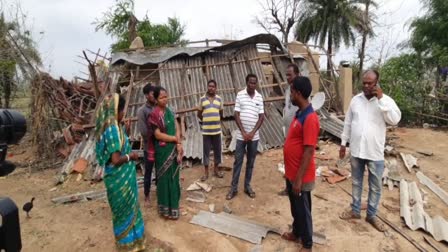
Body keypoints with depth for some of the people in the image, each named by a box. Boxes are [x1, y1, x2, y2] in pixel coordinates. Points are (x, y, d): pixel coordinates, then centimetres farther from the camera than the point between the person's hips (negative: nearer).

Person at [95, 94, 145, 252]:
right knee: (125, 209, 9)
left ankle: (130, 237, 42)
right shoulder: (113, 129, -25)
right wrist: (131, 156, -13)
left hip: (121, 176, 9)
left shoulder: (110, 127, 4)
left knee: (128, 207, 23)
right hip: (120, 178, -9)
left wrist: (125, 132, 11)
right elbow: (116, 160, -30)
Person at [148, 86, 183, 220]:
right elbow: (158, 135, -18)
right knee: (165, 178, 4)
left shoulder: (169, 111, 7)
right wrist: (176, 139, -11)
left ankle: (172, 205, 32)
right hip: (163, 150, -7)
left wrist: (179, 144, -9)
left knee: (174, 177, 16)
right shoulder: (154, 114, -15)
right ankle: (166, 208, 20)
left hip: (174, 149, 7)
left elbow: (177, 128, 4)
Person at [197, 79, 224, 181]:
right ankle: (206, 172, 17)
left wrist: (215, 121, 12)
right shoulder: (202, 99, 0)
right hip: (206, 130, -2)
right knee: (206, 151, 5)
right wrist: (206, 120, 9)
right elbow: (199, 114, 7)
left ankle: (215, 169, 26)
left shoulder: (219, 99, 4)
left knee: (217, 150, 10)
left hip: (217, 129, 2)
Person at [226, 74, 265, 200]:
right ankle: (234, 188, 13)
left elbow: (261, 117, 1)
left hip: (254, 136, 2)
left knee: (251, 162, 11)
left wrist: (252, 132, -9)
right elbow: (236, 115, -5)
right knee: (238, 161, 4)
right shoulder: (240, 95, -3)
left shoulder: (259, 97, 2)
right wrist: (244, 132, -11)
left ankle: (247, 186, 24)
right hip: (241, 135, -2)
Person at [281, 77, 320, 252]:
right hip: (291, 173, 9)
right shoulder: (299, 113, 7)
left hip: (301, 177, -9)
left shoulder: (310, 118, -24)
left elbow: (308, 152, -25)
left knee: (303, 209, 9)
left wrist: (299, 180, -22)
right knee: (294, 207, 24)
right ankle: (296, 233, 45)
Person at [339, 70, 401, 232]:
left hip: (375, 152, -2)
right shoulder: (356, 100, 1)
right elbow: (348, 123, 7)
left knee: (375, 186, 11)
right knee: (356, 182, 17)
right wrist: (343, 143, 8)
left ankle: (371, 215, 30)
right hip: (356, 150, 3)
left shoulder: (386, 100, -7)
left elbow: (394, 120, -24)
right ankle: (355, 211, 34)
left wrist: (381, 99, -25)